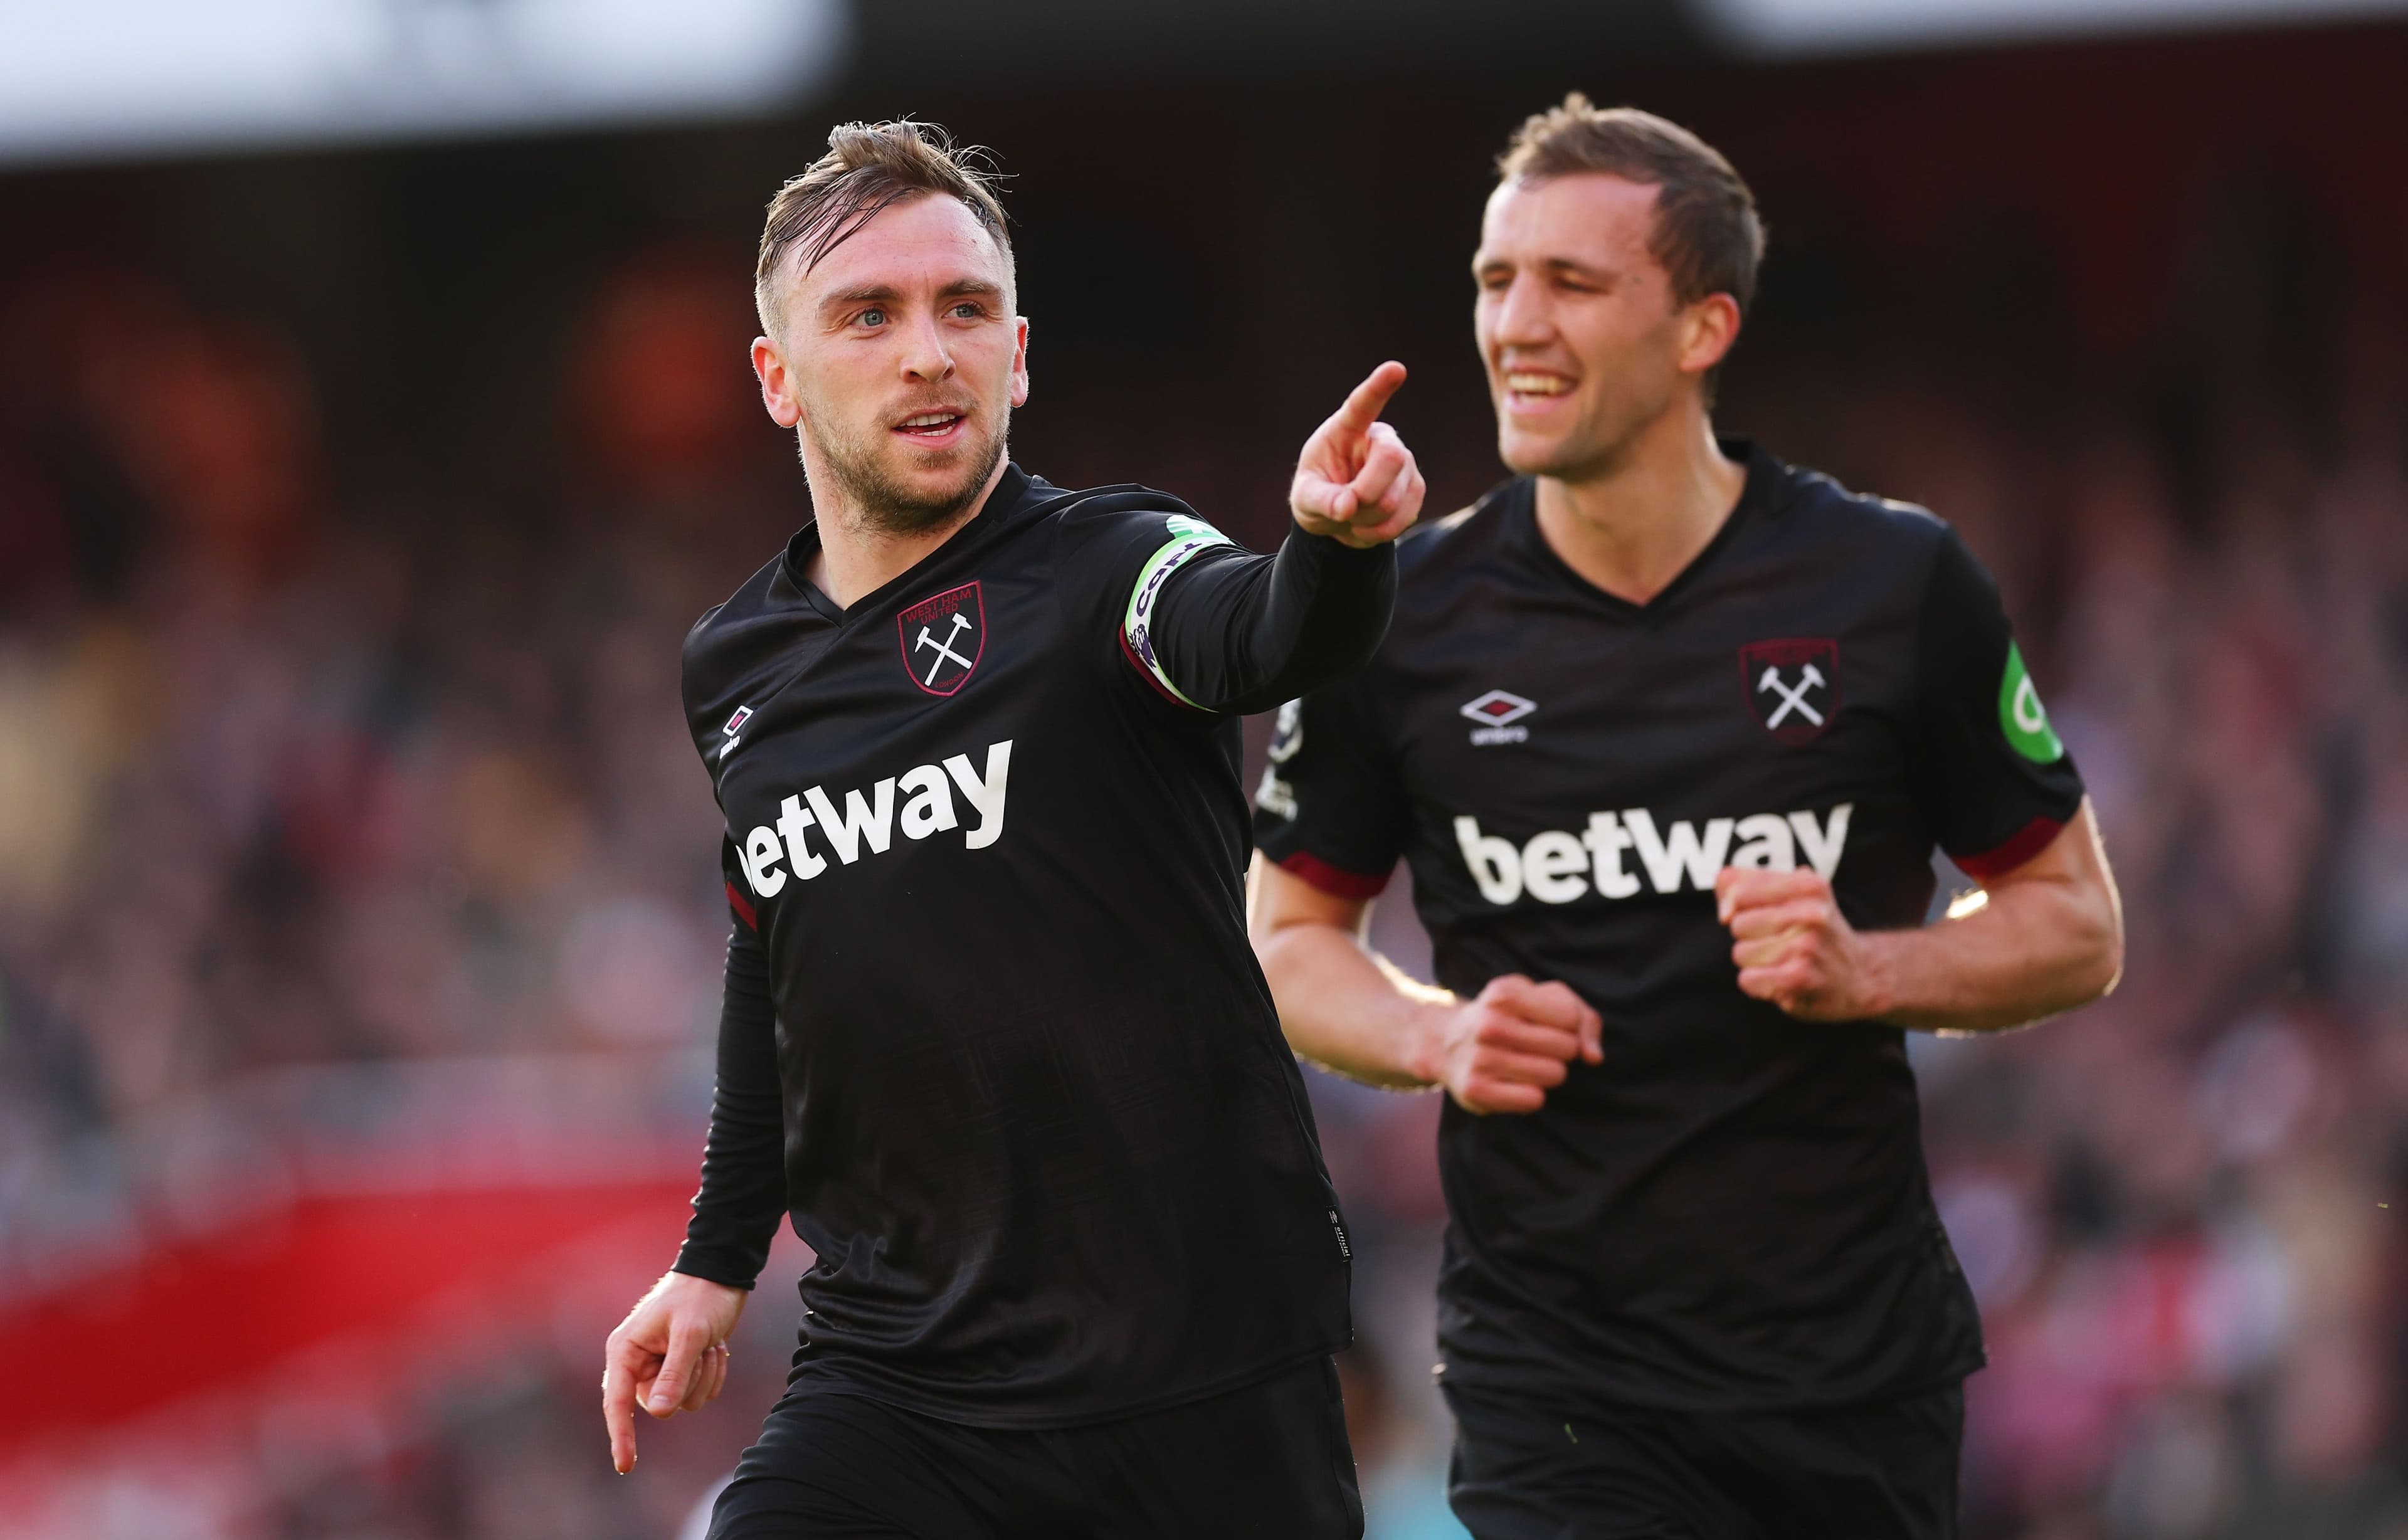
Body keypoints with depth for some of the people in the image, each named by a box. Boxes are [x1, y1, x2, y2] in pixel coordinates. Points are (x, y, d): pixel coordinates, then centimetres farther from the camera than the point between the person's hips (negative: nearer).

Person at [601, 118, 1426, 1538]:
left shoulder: (1105, 571, -8)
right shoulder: (733, 671, 10)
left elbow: (1260, 637, -32)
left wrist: (1335, 549, -54)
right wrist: (719, 1261, 27)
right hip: (893, 1391, 4)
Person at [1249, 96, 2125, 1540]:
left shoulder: (1897, 581, -3)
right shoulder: (1404, 615, -1)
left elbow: (2077, 927, 5)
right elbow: (1289, 933, 11)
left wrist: (1862, 973, -13)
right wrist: (1437, 1037, -9)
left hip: (1861, 1356, 1)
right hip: (1550, 1357, -1)